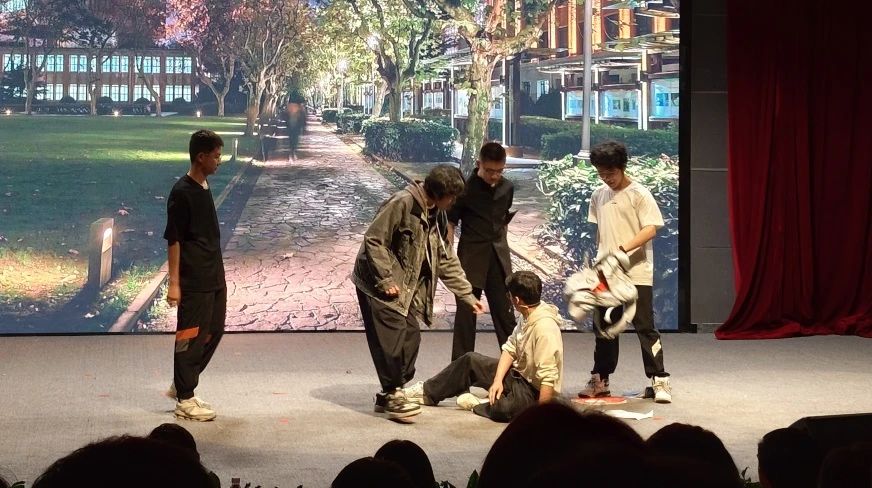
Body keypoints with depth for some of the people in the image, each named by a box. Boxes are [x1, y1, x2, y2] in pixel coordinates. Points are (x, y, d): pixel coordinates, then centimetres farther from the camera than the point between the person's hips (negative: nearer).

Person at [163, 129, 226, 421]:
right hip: (194, 281, -9)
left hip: (214, 277, 9)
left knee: (214, 331, 14)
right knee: (190, 336, -1)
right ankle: (184, 400, 10)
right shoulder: (182, 192, -14)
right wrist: (174, 282, -16)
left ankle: (181, 385, 28)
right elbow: (173, 240, -14)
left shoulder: (205, 188, 11)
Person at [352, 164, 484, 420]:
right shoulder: (402, 203, -20)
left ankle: (390, 394, 17)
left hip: (405, 288, 9)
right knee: (392, 340, -12)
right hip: (378, 285, -8)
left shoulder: (437, 216, 6)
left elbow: (445, 259, 13)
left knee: (410, 337, 6)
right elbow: (373, 241, -21)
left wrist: (467, 294, 9)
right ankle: (392, 396, 0)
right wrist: (385, 281, -21)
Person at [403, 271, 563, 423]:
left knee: (503, 407, -38)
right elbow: (510, 349, 2)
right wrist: (498, 380, -12)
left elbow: (548, 379, -34)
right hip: (520, 375, 9)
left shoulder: (544, 328, -32)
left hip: (535, 393, -9)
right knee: (470, 360, 11)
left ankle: (477, 405, -5)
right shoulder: (529, 317, -2)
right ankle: (427, 392, 23)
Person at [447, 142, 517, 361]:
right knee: (466, 313, 3)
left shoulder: (507, 188, 3)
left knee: (505, 313, 8)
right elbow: (450, 224, -6)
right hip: (471, 258, -4)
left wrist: (501, 248, 15)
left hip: (498, 258, 4)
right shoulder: (466, 188, -10)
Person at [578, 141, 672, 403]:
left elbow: (651, 229, -15)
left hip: (636, 273, -5)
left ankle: (660, 381, 1)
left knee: (645, 327, -5)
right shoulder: (598, 195, 10)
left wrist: (624, 248, -26)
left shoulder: (639, 194, -7)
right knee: (604, 327, 10)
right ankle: (599, 380, 19)